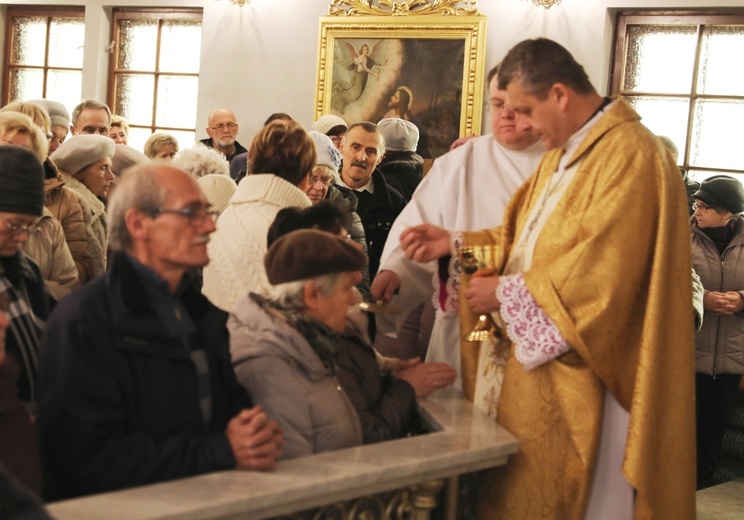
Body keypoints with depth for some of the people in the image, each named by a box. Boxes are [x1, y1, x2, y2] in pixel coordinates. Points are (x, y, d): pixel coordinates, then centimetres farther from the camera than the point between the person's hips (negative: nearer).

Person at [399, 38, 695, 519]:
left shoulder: (629, 155, -20)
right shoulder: (565, 151, 12)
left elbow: (598, 273, -26)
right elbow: (526, 234, 20)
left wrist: (506, 290, -15)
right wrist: (455, 243, 7)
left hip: (585, 373, -9)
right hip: (545, 355, 9)